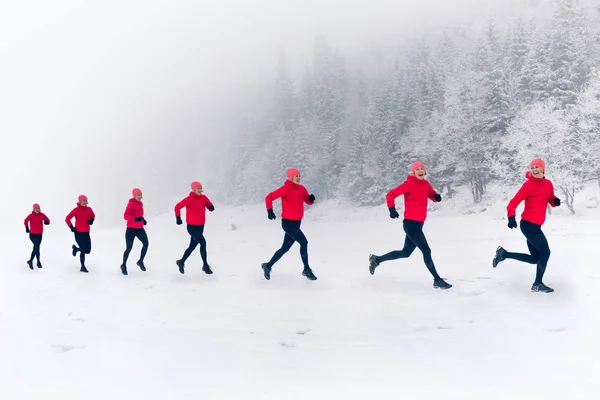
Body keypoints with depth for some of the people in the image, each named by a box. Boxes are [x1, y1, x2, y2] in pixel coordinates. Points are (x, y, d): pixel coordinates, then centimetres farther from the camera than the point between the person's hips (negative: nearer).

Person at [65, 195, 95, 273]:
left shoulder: (89, 209, 2)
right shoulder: (76, 210, -13)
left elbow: (93, 215, 20)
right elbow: (67, 219, -12)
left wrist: (92, 220, 0)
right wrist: (71, 227, -12)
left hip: (86, 233, 6)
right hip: (78, 233, -5)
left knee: (88, 251, 7)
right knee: (83, 250, -5)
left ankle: (75, 248, 39)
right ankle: (82, 267, 12)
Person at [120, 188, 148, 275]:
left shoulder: (140, 203, 7)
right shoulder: (131, 204, -15)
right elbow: (125, 216, -25)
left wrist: (143, 219, 5)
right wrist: (135, 219, -39)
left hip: (140, 229, 6)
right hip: (131, 229, -6)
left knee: (146, 243, -12)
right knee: (129, 248, 1)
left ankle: (140, 261, 7)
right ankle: (123, 265, 22)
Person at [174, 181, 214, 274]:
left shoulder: (204, 198, 1)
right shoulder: (189, 199, -14)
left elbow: (210, 207, 7)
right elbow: (177, 207, -8)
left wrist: (211, 207, -16)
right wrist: (178, 217, -14)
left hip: (200, 226, 6)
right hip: (192, 226, -6)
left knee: (192, 246, 13)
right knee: (203, 242, -18)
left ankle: (181, 262, 31)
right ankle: (205, 265, -7)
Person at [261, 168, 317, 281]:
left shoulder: (301, 189, 8)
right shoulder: (286, 189, -12)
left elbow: (308, 202, 13)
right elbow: (269, 197, -10)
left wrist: (311, 199, -9)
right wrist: (270, 211, -18)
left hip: (297, 223, 7)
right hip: (288, 222, -7)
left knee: (285, 248, 13)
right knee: (304, 242, -14)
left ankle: (268, 266, 26)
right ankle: (307, 270, -3)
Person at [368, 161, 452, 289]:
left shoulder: (426, 184, 9)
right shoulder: (409, 184, -12)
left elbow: (432, 195, 20)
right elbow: (390, 195, -11)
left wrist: (436, 196, -4)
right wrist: (392, 209, -26)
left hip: (418, 224, 9)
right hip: (411, 223, -9)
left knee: (406, 253, 17)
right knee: (426, 251, -7)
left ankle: (376, 260, 29)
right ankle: (437, 280, 3)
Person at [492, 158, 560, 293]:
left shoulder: (548, 184, 9)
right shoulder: (528, 185, -12)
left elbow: (551, 200, 21)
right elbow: (513, 203, -15)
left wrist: (555, 201, -4)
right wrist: (511, 217, -30)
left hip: (535, 225, 8)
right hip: (528, 224, -8)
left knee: (535, 259, 11)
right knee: (545, 252, -3)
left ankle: (503, 253, 19)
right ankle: (537, 284, 12)